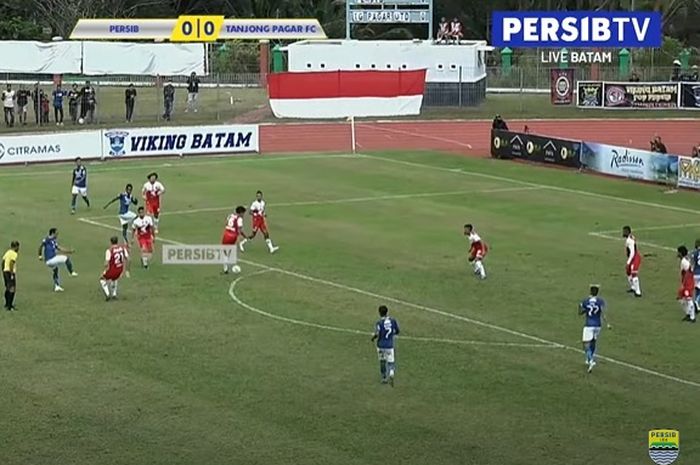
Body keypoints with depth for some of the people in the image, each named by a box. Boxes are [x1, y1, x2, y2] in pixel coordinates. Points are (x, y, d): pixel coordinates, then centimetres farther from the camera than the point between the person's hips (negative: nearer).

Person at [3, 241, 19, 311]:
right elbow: (11, 264, -23)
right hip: (10, 272, -9)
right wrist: (12, 274, -22)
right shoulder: (14, 254, -12)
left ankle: (7, 304, 33)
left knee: (7, 288, 21)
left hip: (5, 271, 9)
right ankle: (9, 306, -12)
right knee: (12, 289, -7)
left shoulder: (7, 252, 14)